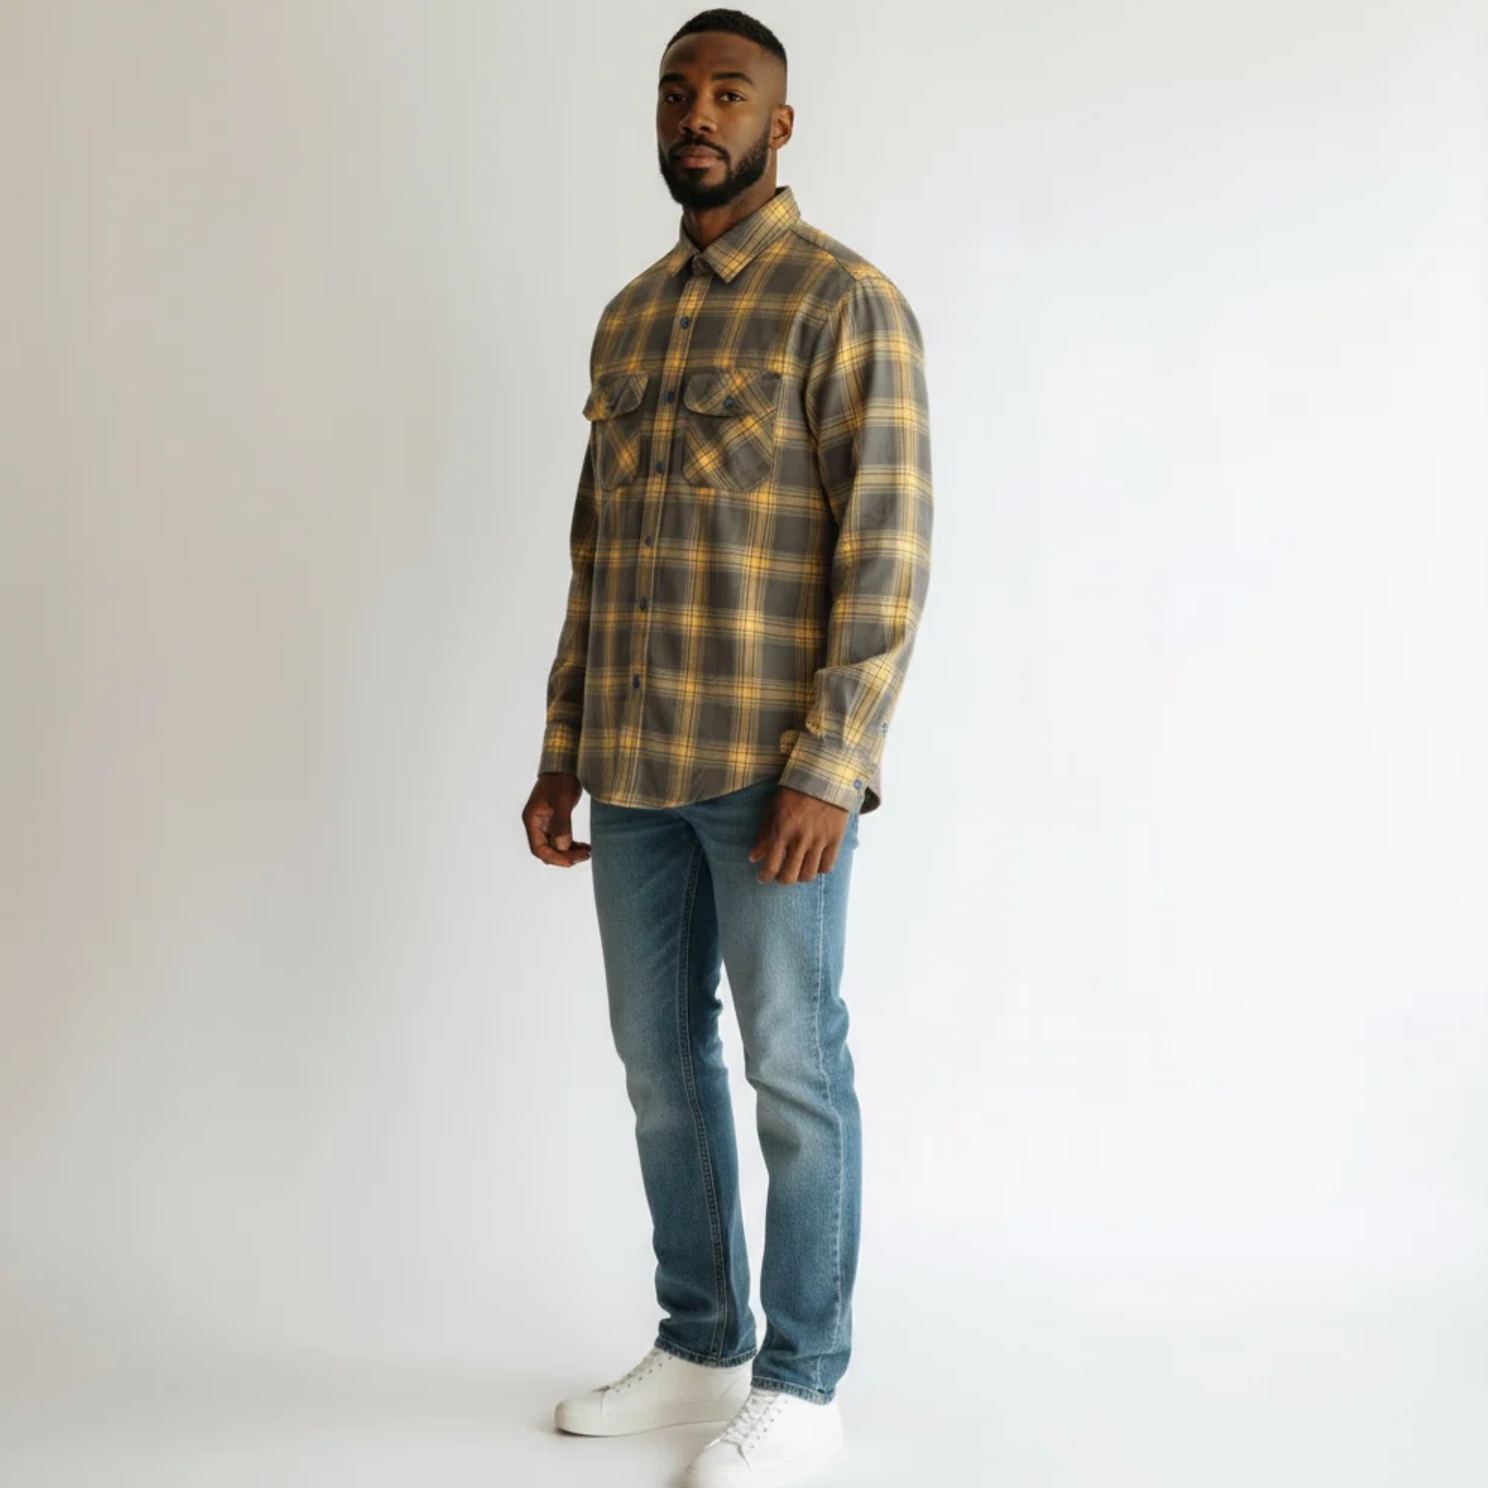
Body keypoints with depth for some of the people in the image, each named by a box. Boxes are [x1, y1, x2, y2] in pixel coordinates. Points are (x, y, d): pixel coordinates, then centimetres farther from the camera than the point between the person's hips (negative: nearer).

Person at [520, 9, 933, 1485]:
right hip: (635, 767, 7)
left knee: (791, 1071, 4)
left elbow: (889, 555, -13)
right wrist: (562, 749, 13)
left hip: (774, 768, -7)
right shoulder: (628, 317, 15)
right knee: (661, 1061, 14)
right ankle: (699, 1347, 30)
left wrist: (828, 770, -18)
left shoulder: (846, 302, -6)